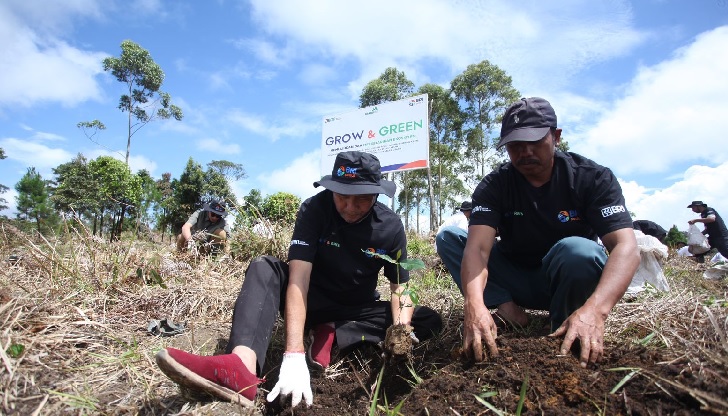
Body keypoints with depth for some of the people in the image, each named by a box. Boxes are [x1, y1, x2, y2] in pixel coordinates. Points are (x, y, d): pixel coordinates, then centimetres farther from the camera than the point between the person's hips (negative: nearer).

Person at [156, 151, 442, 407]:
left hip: (358, 311, 2)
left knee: (430, 321, -19)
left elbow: (399, 287, -10)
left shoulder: (390, 226, -15)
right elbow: (299, 277, -32)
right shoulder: (314, 210, -22)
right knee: (263, 268, -27)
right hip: (314, 301, -1)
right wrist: (294, 355, -43)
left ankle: (331, 335, -21)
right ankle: (242, 367, -51)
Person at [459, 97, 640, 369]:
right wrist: (474, 304, -48)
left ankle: (563, 333, -12)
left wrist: (594, 309, -45)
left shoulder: (593, 178, -15)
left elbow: (626, 248, -27)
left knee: (577, 250, -36)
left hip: (569, 283, -1)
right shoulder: (494, 186, -13)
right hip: (515, 282, 1)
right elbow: (478, 246, -28)